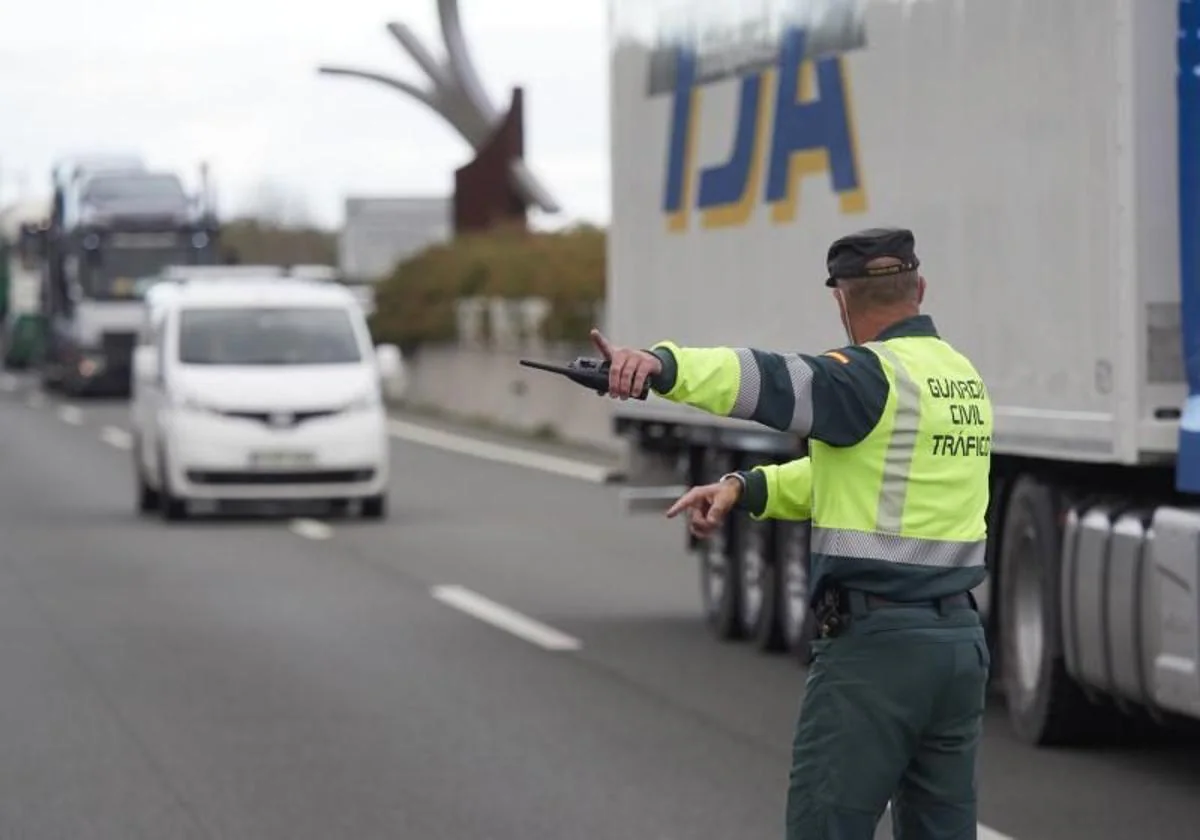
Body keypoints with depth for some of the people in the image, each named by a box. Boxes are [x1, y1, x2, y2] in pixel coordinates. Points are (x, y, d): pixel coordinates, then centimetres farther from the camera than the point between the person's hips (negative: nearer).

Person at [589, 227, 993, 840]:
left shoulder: (875, 377, -13)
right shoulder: (964, 377, 15)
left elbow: (773, 382, -31)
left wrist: (661, 363, -46)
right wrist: (744, 489, 6)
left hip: (876, 646, -8)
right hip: (960, 640, 8)